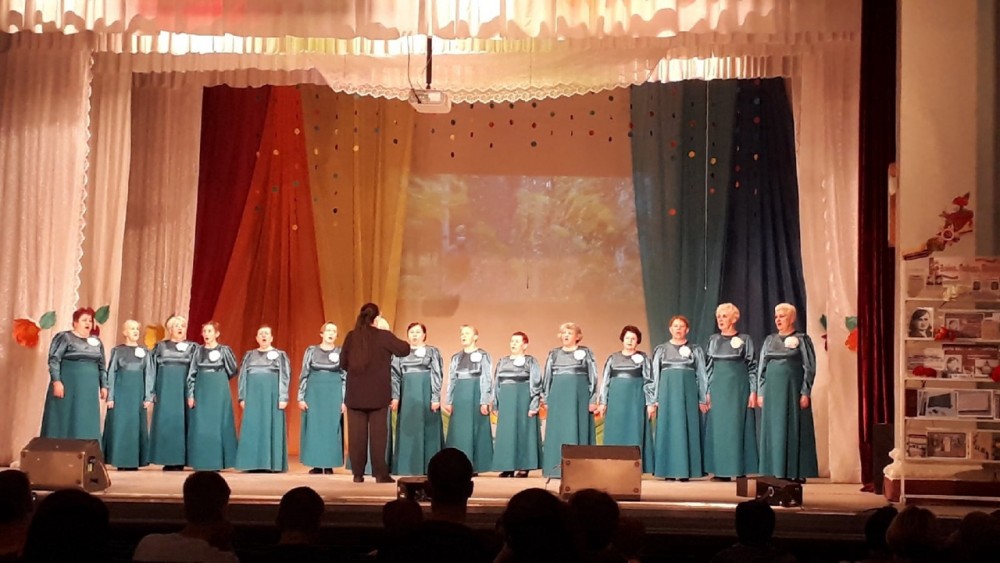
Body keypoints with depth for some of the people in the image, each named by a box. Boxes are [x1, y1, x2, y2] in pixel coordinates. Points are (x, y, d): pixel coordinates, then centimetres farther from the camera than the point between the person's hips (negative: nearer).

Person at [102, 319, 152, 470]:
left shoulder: (145, 352, 8)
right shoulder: (117, 350, 2)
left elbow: (148, 374, 7)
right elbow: (111, 374, 0)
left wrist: (148, 397, -1)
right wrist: (110, 397, -6)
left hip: (137, 392, 2)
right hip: (121, 391, -2)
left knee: (136, 425, 2)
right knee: (119, 424, -4)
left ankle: (134, 461, 6)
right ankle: (120, 461, 0)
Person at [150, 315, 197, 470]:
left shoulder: (192, 347, 9)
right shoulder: (161, 346, 10)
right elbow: (153, 369, 8)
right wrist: (152, 392, -1)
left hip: (183, 389, 0)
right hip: (165, 388, 0)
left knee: (180, 421, -4)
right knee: (164, 421, -3)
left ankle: (179, 460, -2)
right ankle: (167, 459, -1)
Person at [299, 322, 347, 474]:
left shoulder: (341, 352, 5)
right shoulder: (311, 350, 4)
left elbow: (345, 378, 4)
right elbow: (304, 375, 4)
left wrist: (344, 400, -3)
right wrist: (301, 397, -3)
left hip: (334, 394, 0)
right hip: (314, 392, 0)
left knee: (332, 428, -1)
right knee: (314, 427, 0)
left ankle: (329, 465, 5)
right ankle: (316, 464, 6)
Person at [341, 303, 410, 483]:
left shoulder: (351, 337, 2)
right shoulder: (383, 336, -8)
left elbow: (343, 363, 11)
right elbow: (405, 349, 3)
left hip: (355, 393, 3)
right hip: (378, 394, -3)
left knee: (357, 434, 4)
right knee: (378, 433, 0)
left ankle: (358, 474, 6)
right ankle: (380, 474, -1)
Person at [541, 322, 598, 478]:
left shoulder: (586, 353, 4)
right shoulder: (554, 354, 12)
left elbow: (593, 377, 1)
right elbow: (547, 377, 13)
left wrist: (592, 399, -6)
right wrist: (546, 398, 6)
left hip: (579, 396, -3)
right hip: (558, 396, 3)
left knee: (578, 428, -5)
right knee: (557, 430, 1)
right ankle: (557, 468, 4)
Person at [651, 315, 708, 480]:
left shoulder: (696, 350, 7)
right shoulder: (661, 349, 9)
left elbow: (701, 376, 6)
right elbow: (655, 376, 7)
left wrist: (702, 399, 0)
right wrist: (654, 400, 1)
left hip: (688, 392, -1)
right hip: (667, 392, 1)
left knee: (686, 429, -3)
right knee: (668, 429, -1)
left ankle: (685, 470, -1)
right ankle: (669, 470, 1)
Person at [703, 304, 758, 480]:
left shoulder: (745, 340, 1)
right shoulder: (713, 340, 11)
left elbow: (752, 367, -1)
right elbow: (709, 367, 12)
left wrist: (753, 391, -9)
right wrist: (707, 391, 4)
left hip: (738, 388, -4)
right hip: (718, 388, 4)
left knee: (737, 427, -5)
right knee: (718, 428, 1)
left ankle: (740, 469, -2)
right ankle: (721, 470, 5)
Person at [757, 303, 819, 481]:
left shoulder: (802, 339, 0)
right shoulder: (769, 340, 13)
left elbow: (809, 368, -5)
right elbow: (761, 367, 13)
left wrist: (805, 393, -12)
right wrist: (760, 392, 6)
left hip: (793, 390, -4)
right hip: (773, 391, 5)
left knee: (794, 430, -3)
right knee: (773, 431, 4)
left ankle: (795, 472, 0)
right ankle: (776, 472, 8)